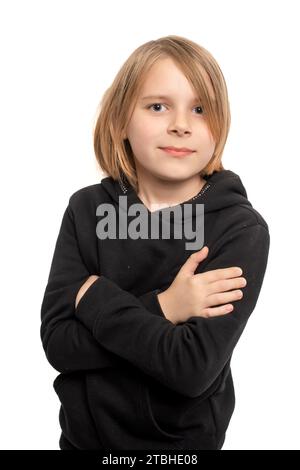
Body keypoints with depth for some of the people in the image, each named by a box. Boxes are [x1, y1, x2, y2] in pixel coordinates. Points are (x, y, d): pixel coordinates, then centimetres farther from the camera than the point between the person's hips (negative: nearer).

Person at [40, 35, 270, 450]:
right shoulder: (87, 209, -8)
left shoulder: (243, 229, -17)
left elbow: (194, 368, -25)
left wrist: (95, 298, -19)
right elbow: (58, 344, -14)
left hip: (182, 441, -2)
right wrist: (159, 308, -24)